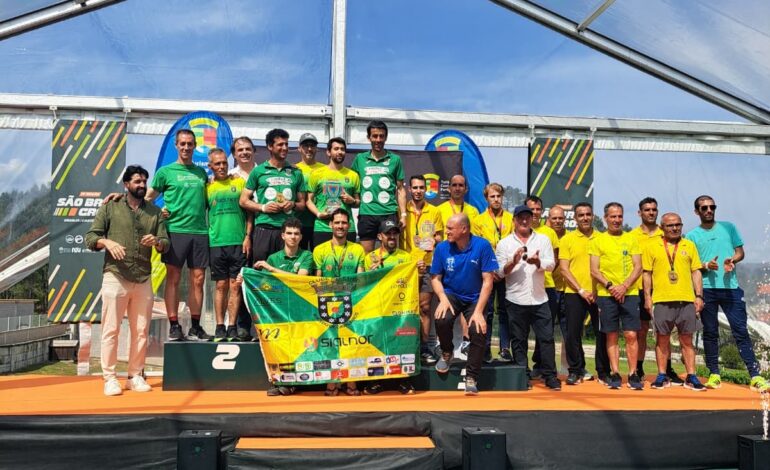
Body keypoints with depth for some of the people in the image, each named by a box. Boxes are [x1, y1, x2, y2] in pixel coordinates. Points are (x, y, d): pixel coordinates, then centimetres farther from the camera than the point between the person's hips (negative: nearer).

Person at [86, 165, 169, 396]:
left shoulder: (155, 211, 14)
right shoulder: (110, 207, 7)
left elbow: (166, 244, 9)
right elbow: (90, 238, 3)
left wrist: (156, 242, -13)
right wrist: (107, 242, -17)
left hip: (144, 280, 3)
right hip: (115, 277, -3)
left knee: (141, 331, 6)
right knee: (111, 329, -3)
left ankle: (135, 376, 15)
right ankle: (110, 378, 4)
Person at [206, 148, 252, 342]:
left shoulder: (240, 182, 7)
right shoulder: (207, 187, 9)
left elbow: (249, 211, 6)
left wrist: (248, 236, -2)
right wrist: (205, 240, 3)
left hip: (238, 242, -1)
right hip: (216, 242, 1)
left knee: (235, 286, 0)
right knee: (221, 285, 5)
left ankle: (232, 327, 5)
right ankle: (219, 327, 10)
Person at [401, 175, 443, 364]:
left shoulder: (434, 212, 8)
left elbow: (440, 238, 13)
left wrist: (435, 241, -9)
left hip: (428, 265, 1)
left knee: (425, 307, 2)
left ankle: (424, 347, 9)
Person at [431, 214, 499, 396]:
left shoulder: (482, 246, -15)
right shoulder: (442, 247, -8)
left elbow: (488, 280, -14)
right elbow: (436, 278, 2)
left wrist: (478, 311, -20)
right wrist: (443, 298, -18)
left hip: (475, 298, -1)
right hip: (451, 295, 1)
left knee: (478, 330, -25)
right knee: (442, 320, -29)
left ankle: (471, 377, -2)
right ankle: (447, 352, 6)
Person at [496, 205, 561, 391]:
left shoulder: (543, 239, 9)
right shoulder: (504, 243, 5)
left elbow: (551, 264, -1)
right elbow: (500, 272, 0)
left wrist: (538, 262, -22)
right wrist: (513, 262, -18)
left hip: (539, 299, 1)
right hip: (516, 300, -1)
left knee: (546, 338, 1)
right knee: (519, 340, 7)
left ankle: (550, 375, 10)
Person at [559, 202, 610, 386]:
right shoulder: (567, 239, 3)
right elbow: (564, 269, -2)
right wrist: (581, 291, -9)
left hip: (598, 293, 1)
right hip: (574, 294, -1)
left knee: (602, 333, 4)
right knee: (573, 334, 2)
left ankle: (603, 372, 18)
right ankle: (576, 371, 16)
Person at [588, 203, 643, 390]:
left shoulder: (631, 239, 10)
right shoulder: (597, 241, 6)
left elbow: (638, 267, 4)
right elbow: (594, 270, 1)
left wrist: (624, 286, -10)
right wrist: (610, 286, -12)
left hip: (629, 294, 1)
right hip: (606, 295, -1)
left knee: (631, 335, -3)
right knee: (611, 336, 4)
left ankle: (633, 374, 4)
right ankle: (615, 374, 10)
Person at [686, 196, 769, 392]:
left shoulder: (728, 227, 10)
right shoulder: (692, 235, 7)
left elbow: (740, 252, 11)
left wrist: (731, 260, -11)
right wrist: (706, 266, -14)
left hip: (731, 286, 0)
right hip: (706, 288, 0)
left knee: (741, 330, -3)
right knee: (710, 332, 5)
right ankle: (714, 374, 13)